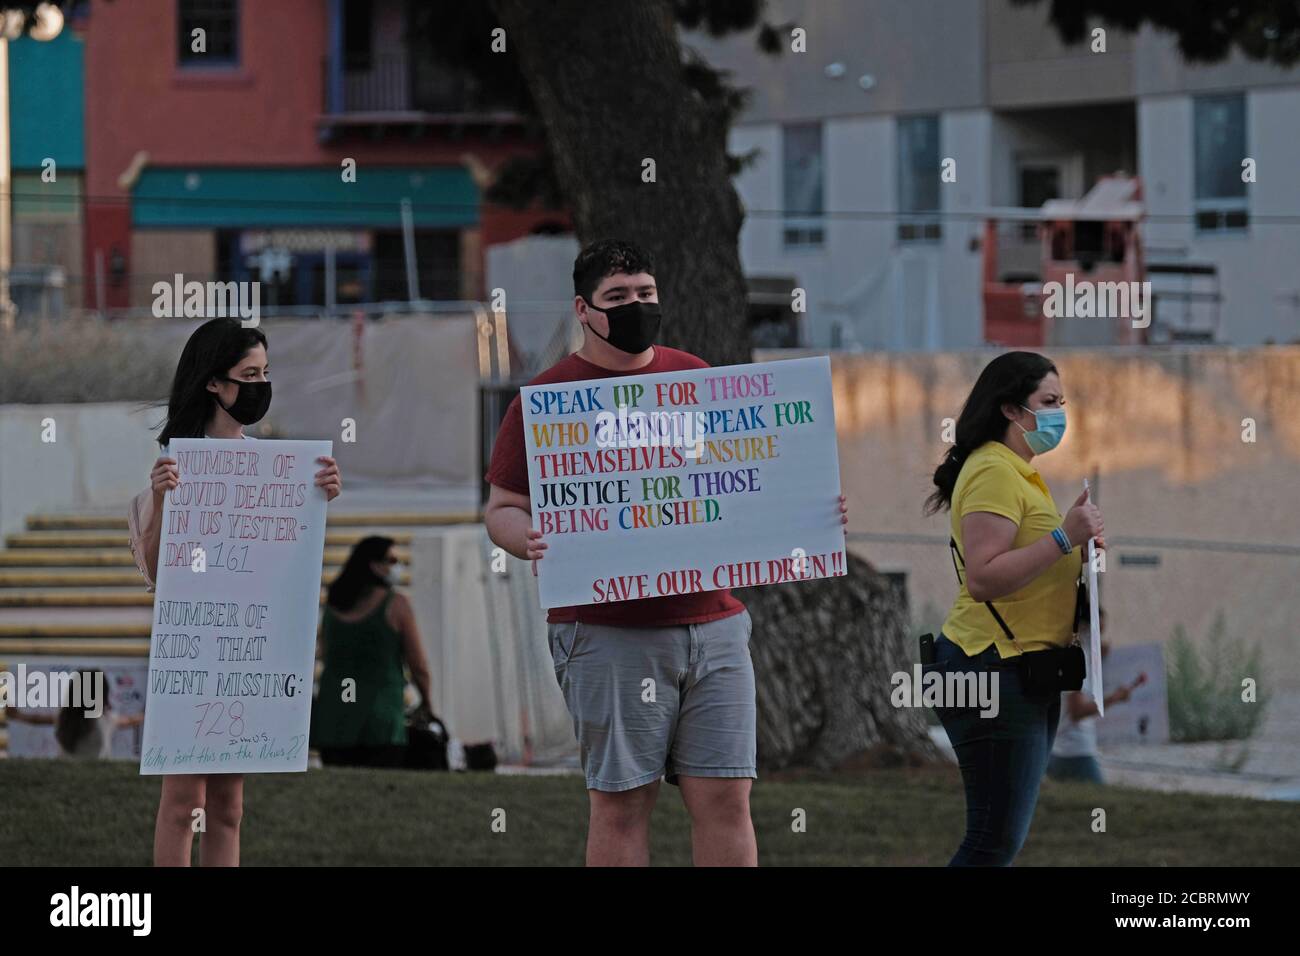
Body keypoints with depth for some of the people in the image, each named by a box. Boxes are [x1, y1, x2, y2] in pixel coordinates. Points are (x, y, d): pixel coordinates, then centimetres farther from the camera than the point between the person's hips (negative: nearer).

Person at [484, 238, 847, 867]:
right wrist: (532, 542, -21)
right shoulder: (545, 398, 2)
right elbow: (502, 509, 2)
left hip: (714, 622, 4)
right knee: (620, 805, -1)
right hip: (608, 634, -4)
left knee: (725, 797, 0)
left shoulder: (697, 379, 14)